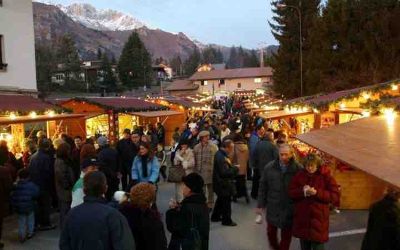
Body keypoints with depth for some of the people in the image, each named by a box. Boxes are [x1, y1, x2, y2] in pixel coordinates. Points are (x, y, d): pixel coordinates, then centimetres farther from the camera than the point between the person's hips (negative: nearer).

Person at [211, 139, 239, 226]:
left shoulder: (220, 154, 6)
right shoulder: (221, 157, -26)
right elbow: (224, 172, -28)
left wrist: (233, 167, 0)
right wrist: (235, 169, -19)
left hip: (220, 183, 11)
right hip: (223, 183, -11)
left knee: (221, 200, 22)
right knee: (226, 202, 2)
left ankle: (215, 217, 34)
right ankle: (226, 220, 14)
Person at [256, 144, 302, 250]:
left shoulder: (298, 169, -15)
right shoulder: (269, 167, -5)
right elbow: (263, 187, 2)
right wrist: (261, 205, 3)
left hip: (289, 209, -3)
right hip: (272, 207, 3)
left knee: (286, 234, 11)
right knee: (271, 231, 21)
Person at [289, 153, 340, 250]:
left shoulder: (326, 177, -6)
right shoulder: (299, 175, 2)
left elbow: (335, 196, -11)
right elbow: (291, 193, 1)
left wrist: (317, 192, -22)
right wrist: (302, 191, -19)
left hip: (318, 218, -3)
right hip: (302, 218, 3)